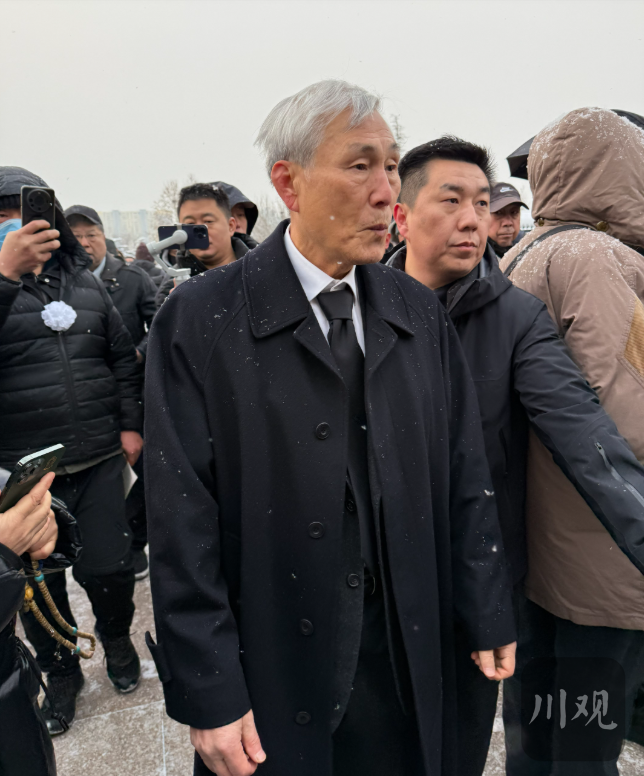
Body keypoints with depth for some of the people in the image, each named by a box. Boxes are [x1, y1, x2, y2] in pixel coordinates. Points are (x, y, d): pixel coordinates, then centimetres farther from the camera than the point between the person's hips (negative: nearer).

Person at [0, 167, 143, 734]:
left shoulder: (86, 284, 9)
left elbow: (124, 358, 12)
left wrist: (131, 424, 4)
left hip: (99, 462, 2)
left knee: (108, 570, 4)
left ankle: (117, 637, 37)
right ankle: (60, 672, 38)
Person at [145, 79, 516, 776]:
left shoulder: (420, 312, 0)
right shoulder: (199, 320, -13)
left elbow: (464, 476, 3)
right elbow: (183, 520, -14)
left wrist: (488, 615, 5)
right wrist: (208, 694, -12)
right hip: (271, 665, -3)